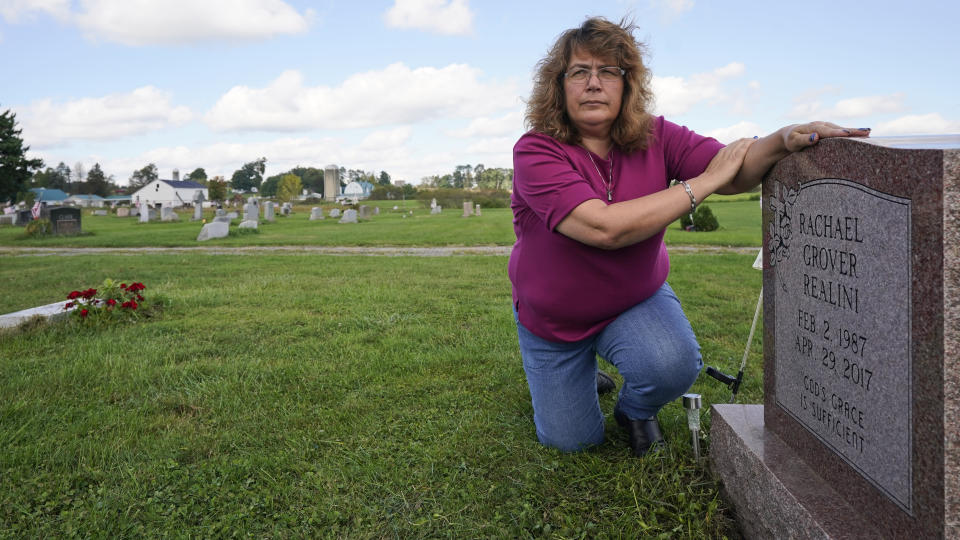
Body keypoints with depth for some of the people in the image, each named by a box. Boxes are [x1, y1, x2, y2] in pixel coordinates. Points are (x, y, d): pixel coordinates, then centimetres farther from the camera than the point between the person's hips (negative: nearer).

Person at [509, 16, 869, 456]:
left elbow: (736, 172, -19)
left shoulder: (655, 138, -10)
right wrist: (703, 183, -29)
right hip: (553, 317, -2)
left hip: (635, 300, 2)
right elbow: (604, 228, -36)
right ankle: (568, 375, 41)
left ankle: (634, 409, 9)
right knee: (572, 441, 5)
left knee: (674, 365, -30)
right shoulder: (535, 152, -25)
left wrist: (785, 140, -42)